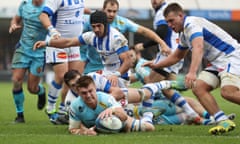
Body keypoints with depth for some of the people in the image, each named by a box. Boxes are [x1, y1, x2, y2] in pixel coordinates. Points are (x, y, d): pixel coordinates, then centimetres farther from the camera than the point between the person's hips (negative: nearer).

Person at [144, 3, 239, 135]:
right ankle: (224, 122, -11)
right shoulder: (184, 35, 16)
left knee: (228, 92, -32)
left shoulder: (192, 24, -16)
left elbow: (198, 48, -35)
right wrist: (156, 65, 31)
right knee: (198, 88, -8)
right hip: (217, 63, 10)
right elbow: (177, 56, 35)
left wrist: (192, 72, -48)